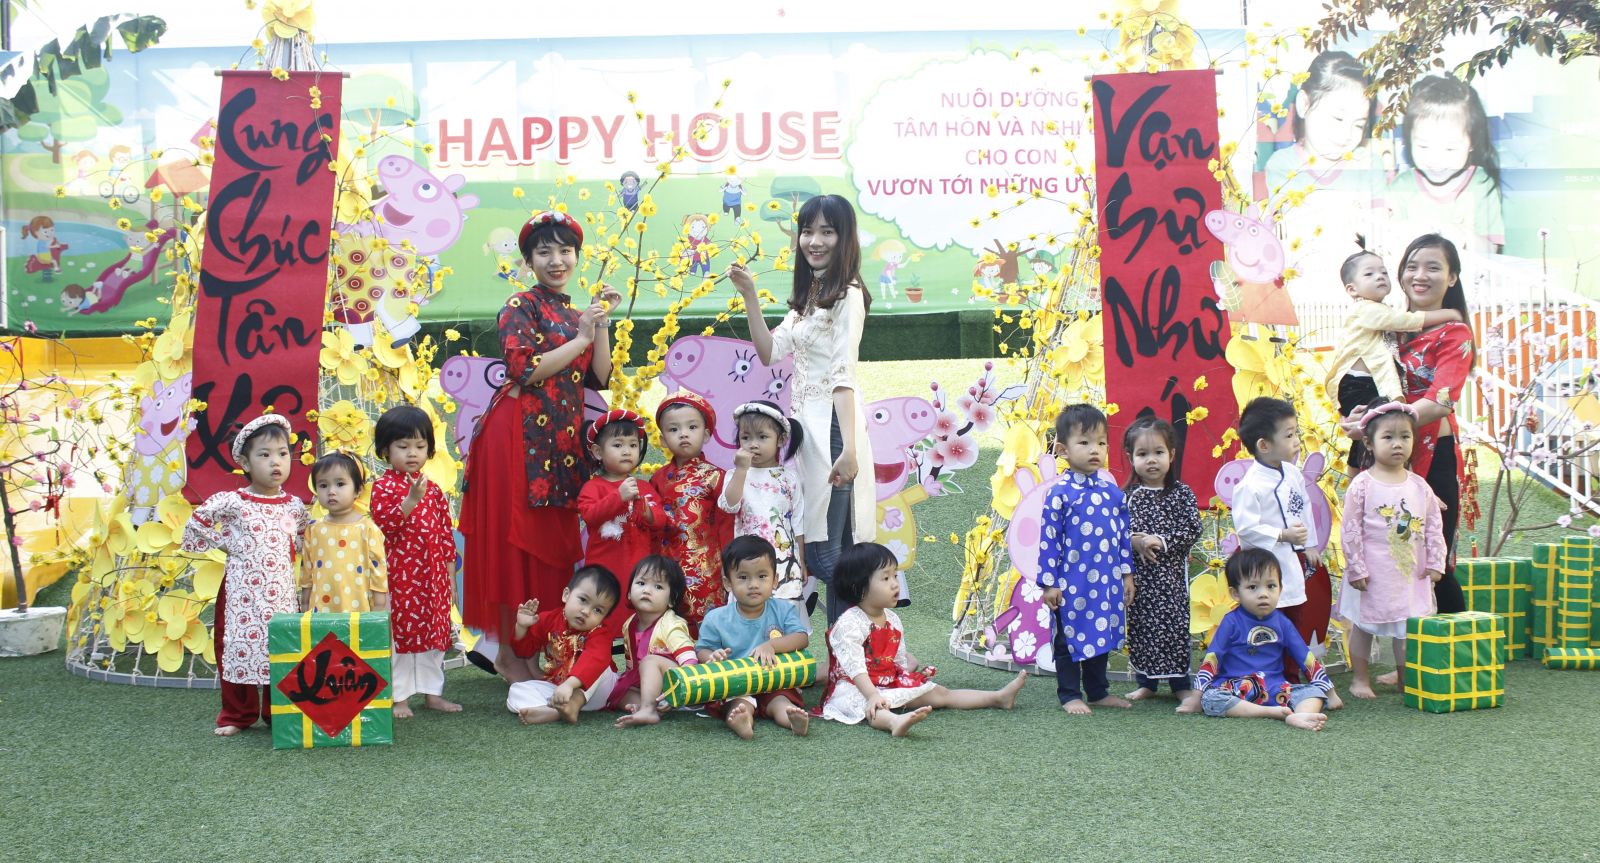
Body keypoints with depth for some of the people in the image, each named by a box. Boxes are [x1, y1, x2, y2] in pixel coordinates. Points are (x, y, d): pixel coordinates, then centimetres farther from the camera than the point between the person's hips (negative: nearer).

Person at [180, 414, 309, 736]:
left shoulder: (294, 505, 4)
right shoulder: (232, 502, -6)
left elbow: (307, 538, 21)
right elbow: (196, 524, 2)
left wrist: (289, 551, 5)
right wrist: (226, 544, 0)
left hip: (281, 592, 3)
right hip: (242, 591, -2)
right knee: (239, 644, 2)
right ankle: (238, 714, 17)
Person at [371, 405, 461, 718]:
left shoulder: (433, 490, 11)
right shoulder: (384, 487, -5)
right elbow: (384, 524, -19)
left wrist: (449, 574, 12)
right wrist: (411, 500, -30)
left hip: (432, 576, 5)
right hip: (398, 575, -5)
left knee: (433, 632, 11)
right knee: (397, 634, -1)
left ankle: (432, 692, 22)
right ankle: (397, 697, 8)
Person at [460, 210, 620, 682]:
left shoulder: (575, 314, 18)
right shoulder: (521, 306, -2)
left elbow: (599, 378, 11)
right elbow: (524, 371, -15)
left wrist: (601, 325, 2)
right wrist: (580, 338, -11)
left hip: (564, 438, 7)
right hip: (521, 434, -7)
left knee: (555, 542, 6)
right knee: (516, 540, -5)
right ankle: (510, 652, 1)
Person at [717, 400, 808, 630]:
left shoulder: (789, 478, 6)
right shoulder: (736, 475, 4)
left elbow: (798, 525, 10)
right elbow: (729, 505, -15)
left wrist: (801, 563, 9)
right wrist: (741, 469, -17)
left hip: (785, 560, 1)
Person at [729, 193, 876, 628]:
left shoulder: (847, 295, -8)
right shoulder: (807, 294, 18)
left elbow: (843, 375, -16)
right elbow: (770, 353, 14)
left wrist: (849, 448, -22)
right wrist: (750, 298, 6)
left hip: (831, 426, -9)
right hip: (802, 424, 9)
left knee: (825, 551, -8)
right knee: (814, 546, 9)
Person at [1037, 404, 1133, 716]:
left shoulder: (1112, 491, 6)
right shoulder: (1060, 493, -11)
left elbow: (1124, 534, 13)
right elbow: (1049, 538, -10)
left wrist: (1127, 572, 12)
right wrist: (1049, 582, -11)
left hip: (1107, 581, 5)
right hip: (1071, 583, -5)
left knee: (1101, 636, 16)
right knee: (1070, 638, 5)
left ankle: (1098, 692, 28)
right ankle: (1070, 695, 15)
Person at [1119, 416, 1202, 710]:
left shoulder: (1181, 493, -1)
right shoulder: (1127, 496, 3)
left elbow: (1193, 529, -7)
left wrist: (1162, 541, -17)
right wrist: (1134, 541, -18)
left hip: (1171, 571, -2)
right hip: (1138, 574, 2)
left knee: (1174, 624, -1)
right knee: (1140, 625, 7)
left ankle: (1181, 684, 10)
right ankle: (1146, 682, 20)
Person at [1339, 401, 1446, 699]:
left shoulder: (1419, 486, 3)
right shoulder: (1362, 485, -9)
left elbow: (1434, 526, 9)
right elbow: (1351, 529, -9)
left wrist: (1434, 563, 3)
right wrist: (1356, 568, -11)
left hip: (1411, 573, 4)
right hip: (1371, 574, -4)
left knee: (1407, 628, 11)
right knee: (1363, 624, 7)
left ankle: (1406, 677, 25)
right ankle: (1360, 679, 19)